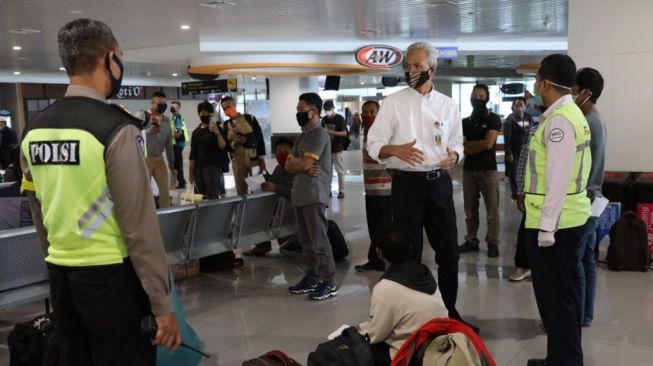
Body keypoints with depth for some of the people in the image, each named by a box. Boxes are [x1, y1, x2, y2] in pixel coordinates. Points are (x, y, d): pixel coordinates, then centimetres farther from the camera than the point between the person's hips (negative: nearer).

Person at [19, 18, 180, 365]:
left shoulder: (34, 131, 4)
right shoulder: (115, 128, -17)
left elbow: (40, 215, 13)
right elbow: (139, 225, -18)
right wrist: (162, 304, -13)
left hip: (60, 275, 7)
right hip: (110, 276, -7)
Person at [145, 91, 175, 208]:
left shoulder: (166, 120, 8)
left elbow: (168, 143, 15)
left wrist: (171, 162, 18)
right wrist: (148, 131, -37)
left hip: (159, 158, 5)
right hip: (144, 158, -5)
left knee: (165, 188, 7)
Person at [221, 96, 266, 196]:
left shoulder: (250, 118, -2)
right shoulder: (225, 125, 6)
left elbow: (260, 139, -2)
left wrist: (262, 159, -6)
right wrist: (233, 144, -16)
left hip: (254, 159, -2)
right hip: (238, 161, 2)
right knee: (241, 192, 5)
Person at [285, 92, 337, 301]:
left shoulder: (319, 134, -9)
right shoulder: (303, 136, 19)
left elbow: (305, 164, -18)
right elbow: (289, 166, 14)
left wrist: (294, 163, 4)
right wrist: (301, 167, -7)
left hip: (314, 194, -9)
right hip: (300, 194, 9)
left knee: (318, 239, -7)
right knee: (306, 240, 12)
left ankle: (329, 282, -2)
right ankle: (312, 277, 20)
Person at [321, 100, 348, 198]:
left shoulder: (339, 119, -7)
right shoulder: (324, 119, 10)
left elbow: (344, 133, -12)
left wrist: (332, 132, -23)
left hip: (337, 149, -5)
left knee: (340, 171, -1)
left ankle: (341, 191, 3)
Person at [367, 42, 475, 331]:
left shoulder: (448, 105, 8)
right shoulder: (393, 103, -2)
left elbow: (457, 143, 13)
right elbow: (373, 144, -5)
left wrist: (454, 155, -10)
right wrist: (395, 150, -25)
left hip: (440, 182, 3)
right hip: (407, 183, -3)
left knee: (448, 249, 9)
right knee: (408, 250, 5)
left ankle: (449, 309, 25)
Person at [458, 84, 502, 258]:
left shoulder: (493, 119, 0)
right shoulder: (465, 122, 13)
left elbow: (489, 144, -12)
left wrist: (469, 145, -1)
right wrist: (480, 144, -7)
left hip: (488, 170, -4)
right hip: (468, 169, 4)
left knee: (492, 210, -3)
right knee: (470, 210, 9)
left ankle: (493, 243, 3)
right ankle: (471, 241, 17)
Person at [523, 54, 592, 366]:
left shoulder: (559, 119, -17)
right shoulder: (571, 113, 14)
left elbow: (558, 178, -21)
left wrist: (546, 226, -19)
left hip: (554, 222, -10)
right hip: (570, 217, 10)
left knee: (554, 296, 0)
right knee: (566, 292, 17)